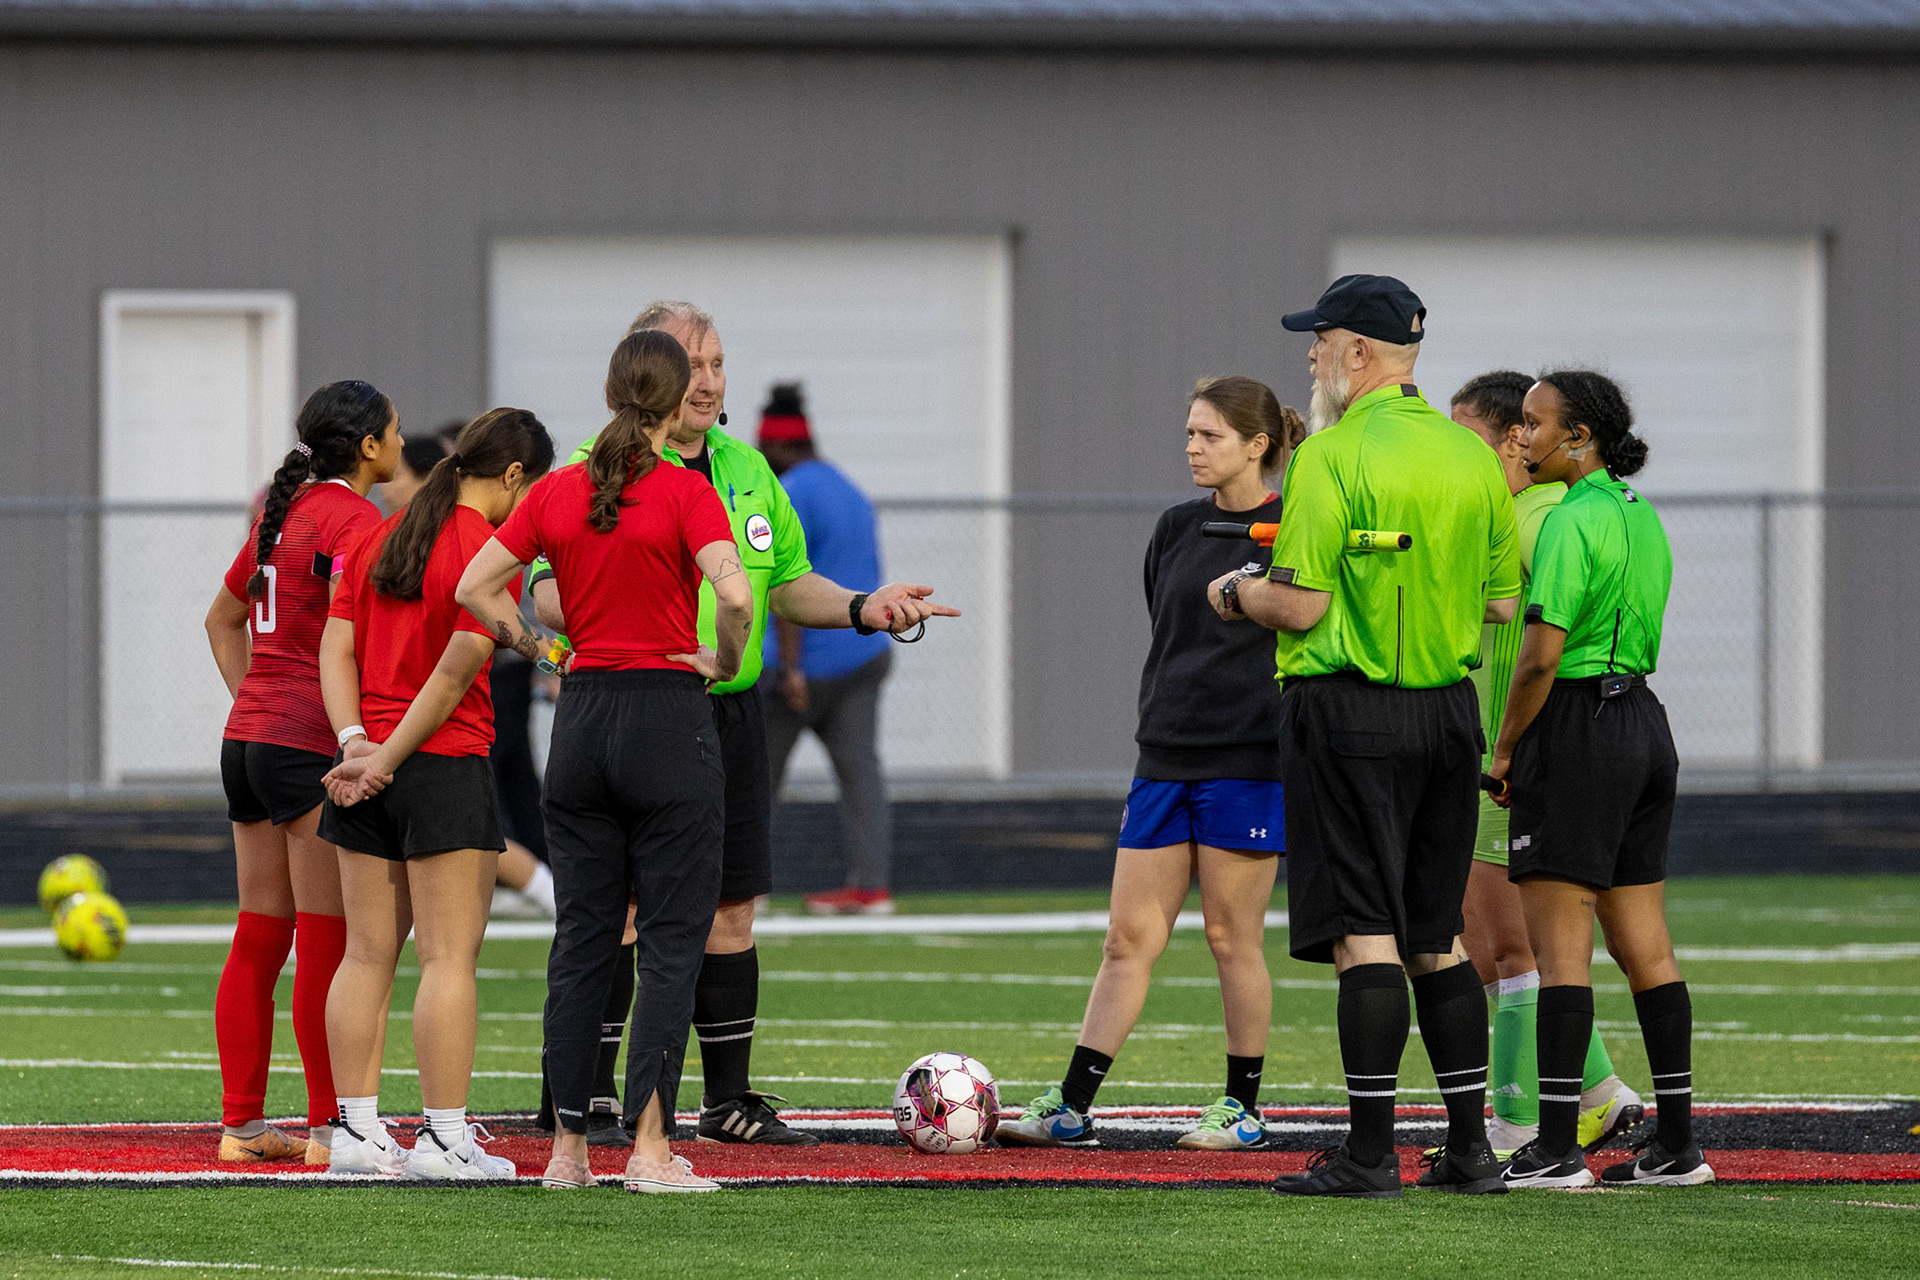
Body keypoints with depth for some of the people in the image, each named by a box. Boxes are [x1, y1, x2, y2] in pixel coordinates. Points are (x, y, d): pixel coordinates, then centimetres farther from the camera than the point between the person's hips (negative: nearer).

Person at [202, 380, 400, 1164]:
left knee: (260, 939, 10)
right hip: (313, 746, -9)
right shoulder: (353, 518, -11)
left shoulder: (284, 511, 16)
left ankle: (241, 1122, 11)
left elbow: (223, 618, 28)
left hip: (250, 740, 9)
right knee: (328, 945, -4)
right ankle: (329, 1126, -2)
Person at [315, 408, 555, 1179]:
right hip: (448, 766, -7)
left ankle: (357, 1129, 10)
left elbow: (336, 648, 7)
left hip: (367, 776, 7)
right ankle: (445, 1138, -5)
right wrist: (387, 757, -11)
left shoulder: (377, 541, 13)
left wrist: (355, 741, -4)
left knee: (367, 953, 9)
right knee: (449, 956, -4)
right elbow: (456, 672, -15)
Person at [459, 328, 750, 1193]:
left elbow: (474, 589, 4)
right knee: (670, 943, 0)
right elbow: (734, 595, -23)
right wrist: (724, 661, -5)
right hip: (669, 717, -5)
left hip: (582, 721, 5)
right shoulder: (684, 493, -10)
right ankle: (649, 1148, -5)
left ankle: (568, 1147, 9)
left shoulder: (557, 492, 4)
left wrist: (537, 650, 12)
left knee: (582, 939, 10)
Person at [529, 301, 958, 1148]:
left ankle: (730, 1102, 16)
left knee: (729, 913, 8)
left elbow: (788, 584, 21)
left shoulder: (746, 470, 13)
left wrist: (862, 608, 4)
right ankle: (588, 1101, 2)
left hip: (728, 719, 6)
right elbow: (547, 595, -14)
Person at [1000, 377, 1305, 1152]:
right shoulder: (1177, 530, 13)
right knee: (1129, 939, 3)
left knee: (1233, 938, 0)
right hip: (1166, 761, 5)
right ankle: (1071, 1108, 2)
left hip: (1248, 763, -5)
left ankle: (1244, 1108, 11)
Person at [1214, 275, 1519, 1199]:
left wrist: (1234, 593, 4)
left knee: (1364, 933, -5)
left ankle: (1370, 1151, -6)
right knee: (1437, 937, 12)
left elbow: (1300, 605, -15)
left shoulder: (1334, 456, -12)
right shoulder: (1472, 457, 8)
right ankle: (1469, 1148, 12)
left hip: (1351, 712, -7)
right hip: (1448, 709, 7)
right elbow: (1501, 600, 12)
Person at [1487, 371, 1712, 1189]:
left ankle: (1556, 1148, -9)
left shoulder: (1572, 522, -14)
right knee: (1644, 943, 10)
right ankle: (1676, 1144, 10)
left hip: (1577, 724, -9)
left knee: (1558, 942, -7)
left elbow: (1541, 657, -19)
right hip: (1644, 719, 9)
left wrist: (1504, 750, -5)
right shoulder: (1641, 516, 13)